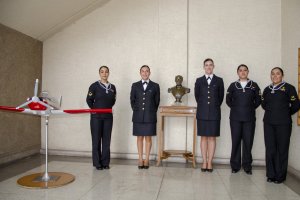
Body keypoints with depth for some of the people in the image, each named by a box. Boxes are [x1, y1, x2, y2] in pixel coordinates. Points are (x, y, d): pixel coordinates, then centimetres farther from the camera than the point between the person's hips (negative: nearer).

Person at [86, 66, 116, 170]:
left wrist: (108, 108, 8)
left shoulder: (112, 87, 6)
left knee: (107, 139, 6)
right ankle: (97, 163, 13)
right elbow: (89, 100, 3)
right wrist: (95, 109, 3)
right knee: (96, 139, 2)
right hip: (96, 116, -3)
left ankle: (105, 162, 17)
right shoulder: (94, 86, -4)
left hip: (108, 116, 3)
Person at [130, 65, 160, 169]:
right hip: (138, 116, 1)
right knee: (139, 138, 7)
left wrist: (152, 112, 5)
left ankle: (146, 159, 15)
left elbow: (157, 101, 7)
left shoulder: (155, 86, 3)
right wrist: (136, 111, 7)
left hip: (150, 116, -1)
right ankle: (140, 159, 16)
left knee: (148, 138, 5)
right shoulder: (135, 85, 7)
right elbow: (132, 100, 11)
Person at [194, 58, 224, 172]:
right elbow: (197, 96, 12)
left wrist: (214, 107, 9)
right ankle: (204, 162, 12)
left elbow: (221, 97, 8)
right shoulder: (199, 80, 7)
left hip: (214, 113, 0)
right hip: (202, 113, 1)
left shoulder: (219, 81, 5)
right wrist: (203, 106, 11)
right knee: (203, 138, 5)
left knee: (212, 138, 3)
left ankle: (210, 162, 10)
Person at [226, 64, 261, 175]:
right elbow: (228, 100, 11)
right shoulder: (233, 85, 6)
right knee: (235, 141, 2)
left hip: (249, 118, 0)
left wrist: (251, 108, 5)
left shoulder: (254, 85, 6)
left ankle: (247, 166, 15)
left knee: (248, 141, 2)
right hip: (235, 118, 0)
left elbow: (258, 100, 9)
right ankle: (235, 165, 12)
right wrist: (235, 108, 6)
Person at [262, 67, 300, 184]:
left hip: (283, 123, -3)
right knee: (270, 149, 5)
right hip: (269, 123, 4)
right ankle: (271, 175, 17)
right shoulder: (267, 89, 12)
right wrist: (272, 112, 13)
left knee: (282, 149, 1)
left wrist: (286, 114, 8)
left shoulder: (289, 88, -1)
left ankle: (280, 176, 13)